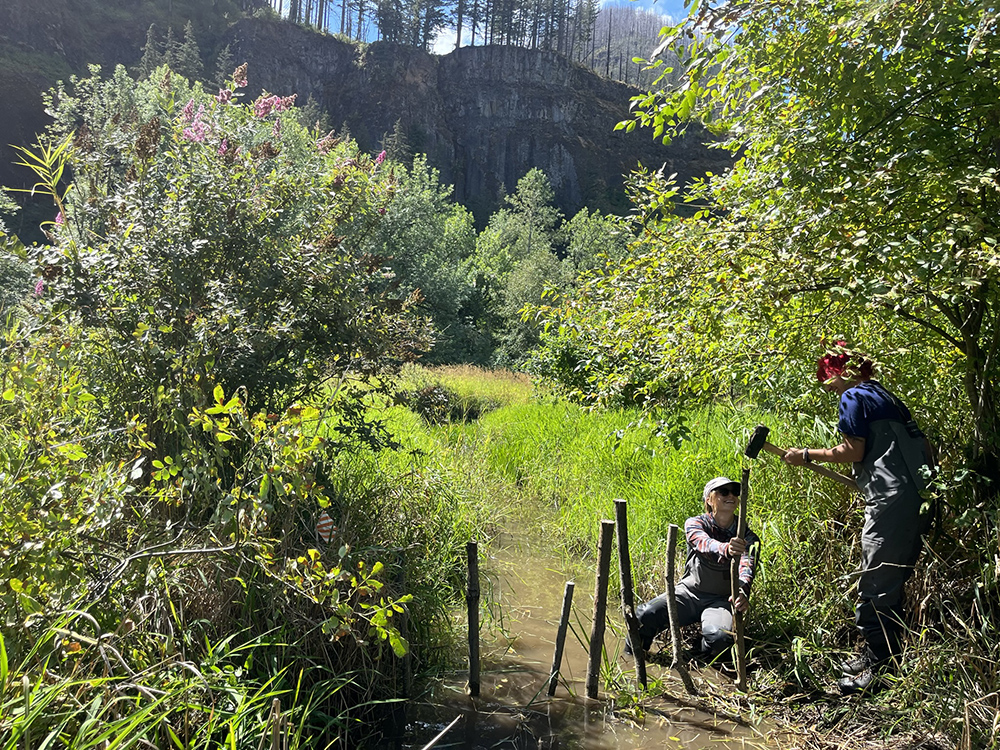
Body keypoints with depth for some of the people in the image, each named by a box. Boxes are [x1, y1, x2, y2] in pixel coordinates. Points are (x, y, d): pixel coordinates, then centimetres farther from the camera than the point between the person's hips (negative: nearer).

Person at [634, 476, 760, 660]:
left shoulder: (748, 538, -2)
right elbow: (704, 544, -29)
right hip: (689, 592, 0)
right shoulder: (695, 523, -5)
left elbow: (747, 565, -23)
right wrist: (726, 549, -54)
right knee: (645, 615, -24)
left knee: (720, 637, -33)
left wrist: (743, 591, -47)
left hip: (721, 600, 0)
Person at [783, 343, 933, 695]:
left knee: (876, 584, -3)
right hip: (916, 498, 10)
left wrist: (807, 454, -2)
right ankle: (883, 654, 27)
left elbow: (854, 451, -11)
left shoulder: (854, 397, -5)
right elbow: (922, 444, 21)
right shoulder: (885, 396, 22)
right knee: (891, 580, 17)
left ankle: (878, 666, 4)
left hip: (890, 503, -10)